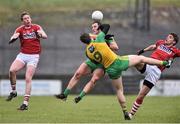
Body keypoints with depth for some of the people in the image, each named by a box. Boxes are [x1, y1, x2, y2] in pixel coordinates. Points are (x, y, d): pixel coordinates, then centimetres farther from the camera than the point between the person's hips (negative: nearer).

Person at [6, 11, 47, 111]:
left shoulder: (36, 27, 3)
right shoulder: (20, 29, 6)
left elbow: (45, 36, -11)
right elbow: (14, 36, -11)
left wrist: (40, 34, -34)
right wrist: (13, 38, -36)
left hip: (34, 56, -2)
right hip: (22, 54, 2)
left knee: (28, 78, -11)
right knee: (12, 70, -22)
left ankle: (26, 103, -7)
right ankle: (13, 91, -1)